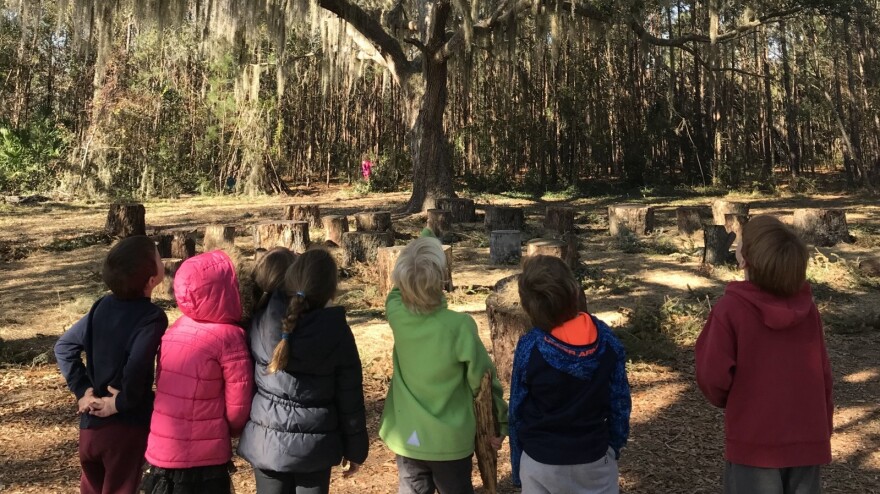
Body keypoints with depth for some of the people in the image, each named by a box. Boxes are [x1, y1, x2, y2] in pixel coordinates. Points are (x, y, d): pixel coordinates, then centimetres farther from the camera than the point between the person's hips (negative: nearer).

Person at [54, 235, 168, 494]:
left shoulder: (102, 306, 2)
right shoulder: (153, 317, -18)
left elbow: (64, 347, 2)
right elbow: (136, 367, -32)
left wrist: (82, 389, 0)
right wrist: (123, 403, -15)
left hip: (91, 422, 6)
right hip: (127, 427, -6)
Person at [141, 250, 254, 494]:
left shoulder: (174, 331, 1)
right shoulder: (228, 337, -16)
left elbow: (168, 390, 9)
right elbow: (237, 407, -10)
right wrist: (227, 431, 10)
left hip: (161, 449, 6)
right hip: (203, 457, -5)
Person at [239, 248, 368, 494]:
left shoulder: (261, 321, -12)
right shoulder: (337, 332, -14)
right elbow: (350, 400, -9)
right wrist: (355, 449, 7)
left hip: (266, 441, 2)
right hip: (314, 444, -1)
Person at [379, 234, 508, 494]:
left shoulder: (397, 314, -14)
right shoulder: (459, 326, -24)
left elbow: (402, 286, 9)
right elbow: (483, 380, -13)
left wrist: (426, 237, 22)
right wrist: (499, 423, 4)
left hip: (407, 438, 3)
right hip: (450, 440, -3)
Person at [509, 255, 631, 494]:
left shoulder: (529, 347, -19)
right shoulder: (606, 340, -13)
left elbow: (517, 411, -9)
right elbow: (620, 402, -4)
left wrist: (517, 466, 4)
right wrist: (614, 446, 12)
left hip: (541, 461, -1)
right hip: (595, 458, 2)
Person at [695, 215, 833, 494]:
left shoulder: (730, 308, -15)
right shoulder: (807, 307, -2)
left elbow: (713, 377, -13)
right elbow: (823, 374, 5)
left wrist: (728, 402, 9)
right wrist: (824, 427, 17)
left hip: (754, 441, -4)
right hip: (807, 439, 4)